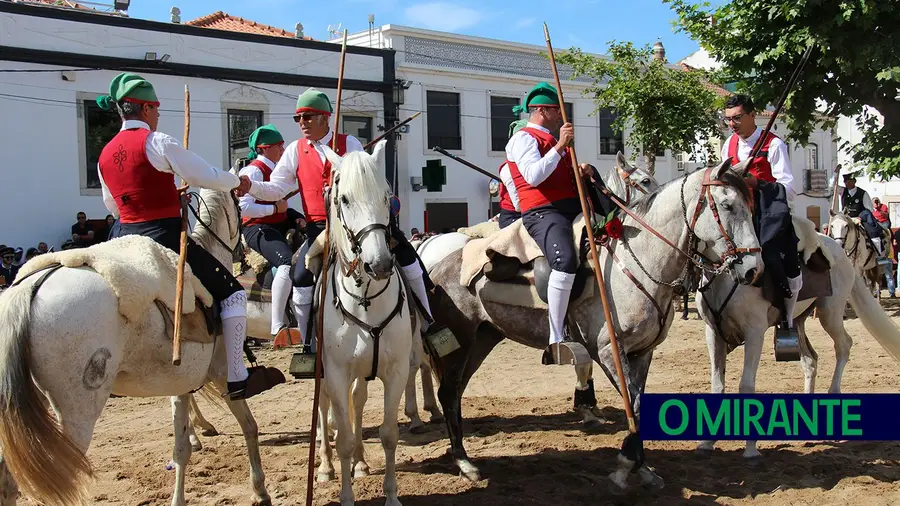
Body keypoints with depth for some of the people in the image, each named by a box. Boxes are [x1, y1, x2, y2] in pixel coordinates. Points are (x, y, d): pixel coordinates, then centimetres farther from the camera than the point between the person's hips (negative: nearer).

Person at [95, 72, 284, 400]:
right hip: (166, 238, -7)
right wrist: (238, 182, 10)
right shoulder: (157, 143, -12)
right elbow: (207, 177, -11)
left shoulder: (105, 155, 10)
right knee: (232, 293, 2)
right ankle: (237, 379, 0)